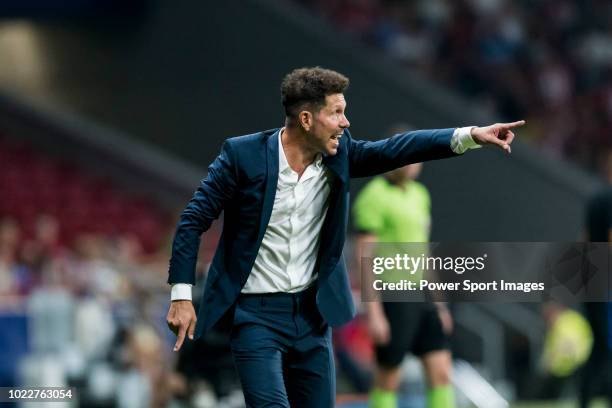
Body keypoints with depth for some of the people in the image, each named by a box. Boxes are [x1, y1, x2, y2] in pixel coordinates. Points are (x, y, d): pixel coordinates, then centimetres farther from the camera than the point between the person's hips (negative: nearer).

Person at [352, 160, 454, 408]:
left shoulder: (419, 194, 15)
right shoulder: (373, 198, -11)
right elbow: (365, 257, -15)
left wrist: (437, 303, 19)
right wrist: (373, 314, -20)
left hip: (421, 298, 8)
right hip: (391, 299, -8)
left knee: (441, 372, -1)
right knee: (388, 380, 0)